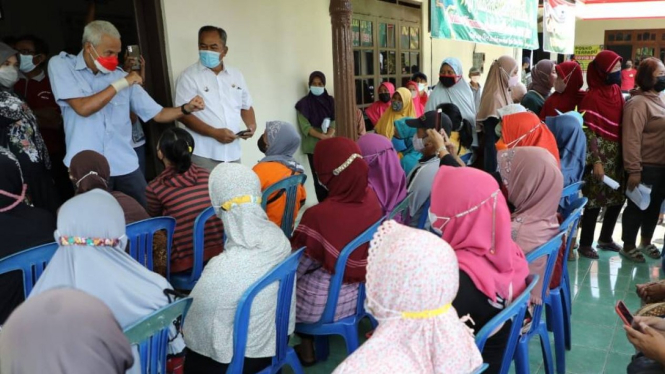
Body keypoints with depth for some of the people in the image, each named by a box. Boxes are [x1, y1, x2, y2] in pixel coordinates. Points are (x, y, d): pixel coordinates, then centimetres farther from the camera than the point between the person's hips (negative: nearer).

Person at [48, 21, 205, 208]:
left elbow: (157, 113, 7)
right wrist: (120, 84, -13)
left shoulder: (121, 76, 7)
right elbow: (83, 108, -16)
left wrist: (186, 108, -11)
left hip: (126, 168, 3)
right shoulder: (60, 65, -1)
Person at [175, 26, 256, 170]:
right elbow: (184, 114, -10)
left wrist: (251, 125, 0)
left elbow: (246, 106, 21)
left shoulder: (236, 75, 12)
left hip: (232, 152, 5)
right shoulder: (189, 76, -3)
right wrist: (214, 132, -19)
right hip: (204, 155, -4)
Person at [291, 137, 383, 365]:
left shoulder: (319, 215, -32)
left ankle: (306, 349, 30)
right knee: (306, 275, 27)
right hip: (362, 291, 6)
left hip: (323, 303, -6)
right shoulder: (370, 197, -12)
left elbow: (296, 269, -17)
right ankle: (308, 343, 36)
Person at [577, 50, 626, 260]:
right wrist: (596, 161, -20)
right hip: (601, 156, -7)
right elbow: (589, 132, -15)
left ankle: (606, 238, 30)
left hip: (617, 156, 7)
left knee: (617, 198, 13)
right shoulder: (592, 97, -13)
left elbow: (623, 124, 14)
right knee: (595, 201, -1)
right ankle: (585, 244, 13)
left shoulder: (616, 92, 9)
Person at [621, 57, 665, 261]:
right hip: (646, 168, -8)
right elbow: (631, 140, -23)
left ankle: (646, 242, 32)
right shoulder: (638, 103, -17)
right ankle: (628, 246, 16)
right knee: (637, 206, 3)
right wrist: (633, 170, -25)